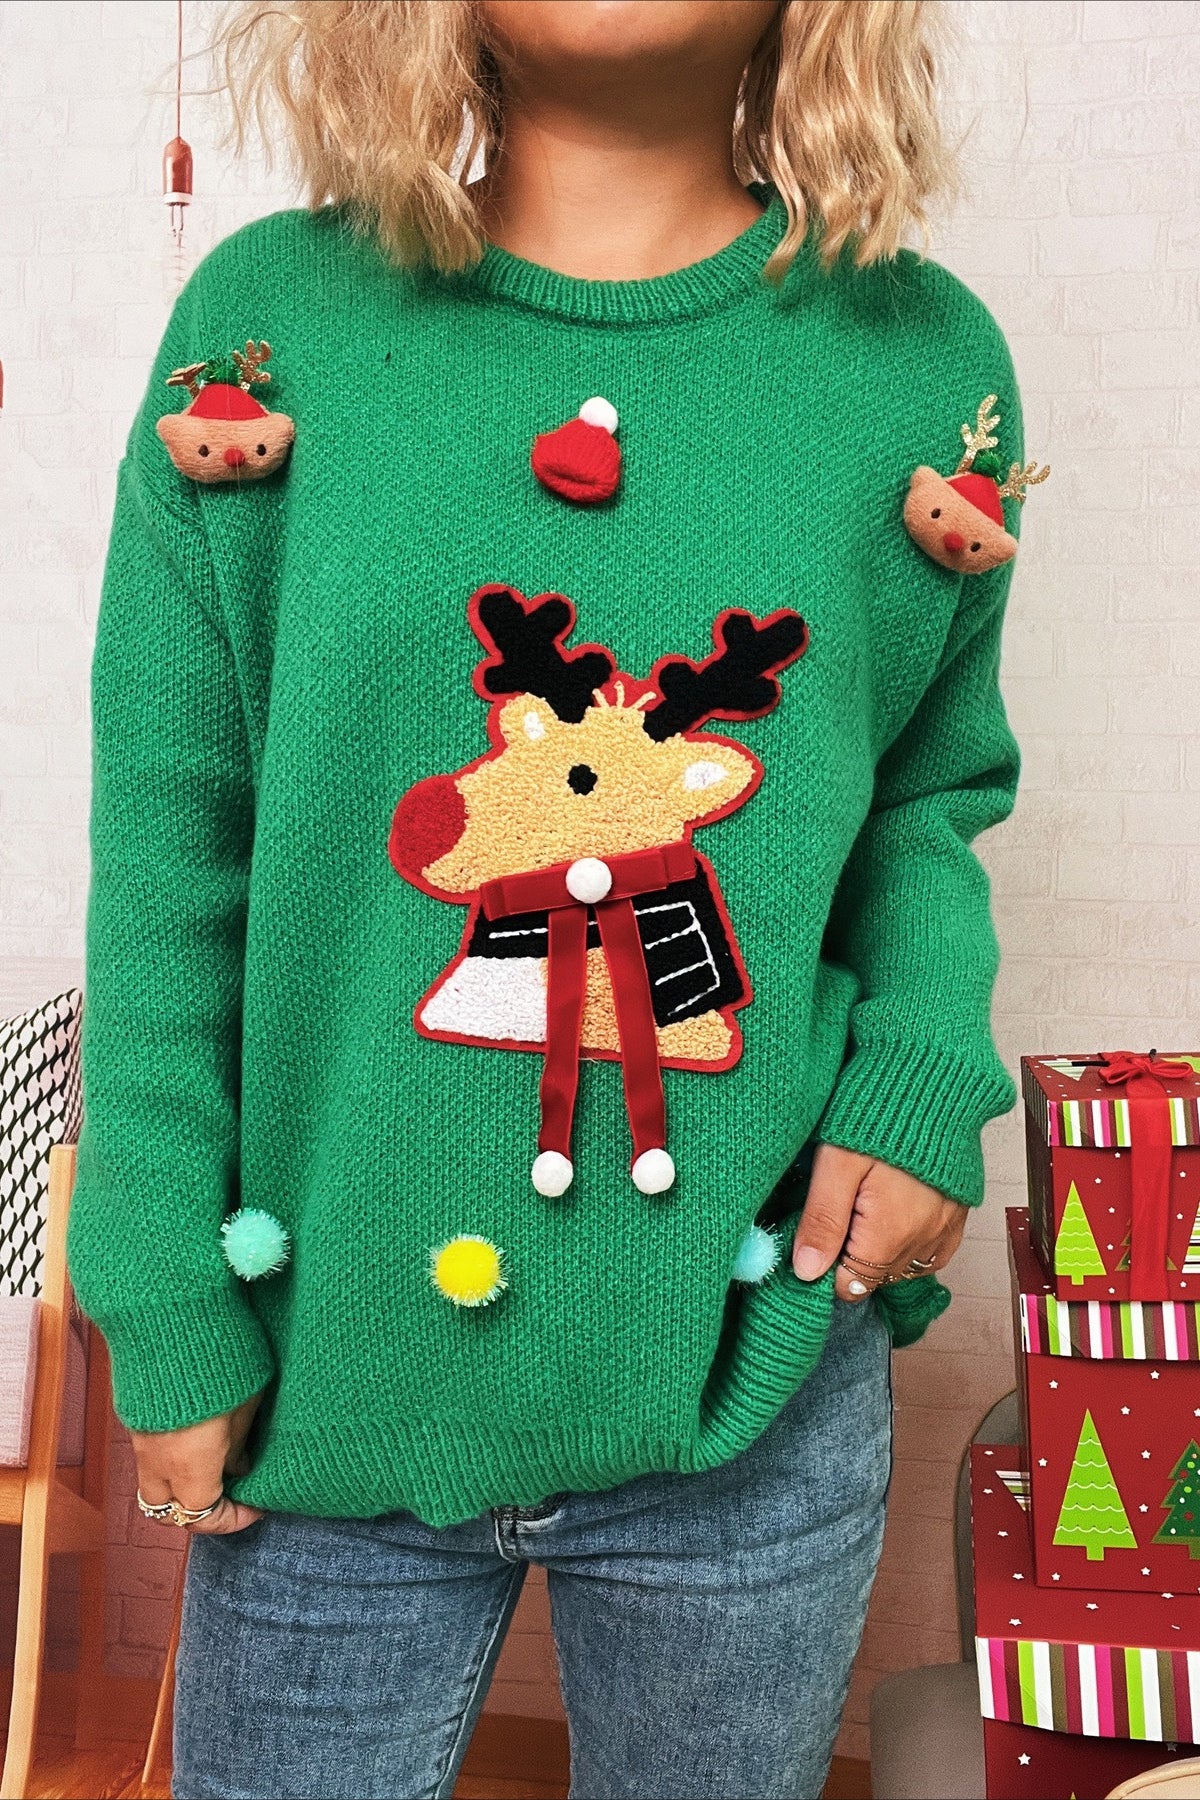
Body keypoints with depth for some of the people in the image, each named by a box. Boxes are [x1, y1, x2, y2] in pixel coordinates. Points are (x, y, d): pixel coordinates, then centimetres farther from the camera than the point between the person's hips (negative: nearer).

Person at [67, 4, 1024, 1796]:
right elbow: (168, 853, -3)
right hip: (330, 1374, 0)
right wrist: (168, 1305, -3)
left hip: (753, 1399, 2)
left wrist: (924, 1080, -8)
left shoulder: (923, 358, -1)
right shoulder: (271, 317, -4)